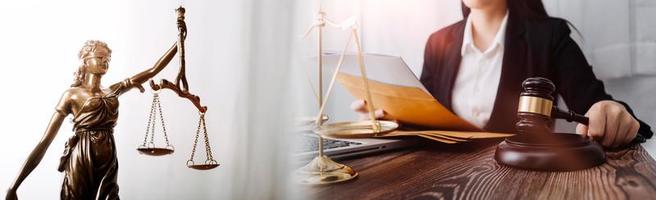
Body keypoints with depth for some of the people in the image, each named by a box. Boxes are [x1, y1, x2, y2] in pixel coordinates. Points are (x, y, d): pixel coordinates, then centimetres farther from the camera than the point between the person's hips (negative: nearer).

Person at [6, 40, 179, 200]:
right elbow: (45, 141, -3)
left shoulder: (113, 91, 13)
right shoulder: (72, 95, 0)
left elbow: (153, 71, 11)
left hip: (107, 166, 4)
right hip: (80, 165, -4)